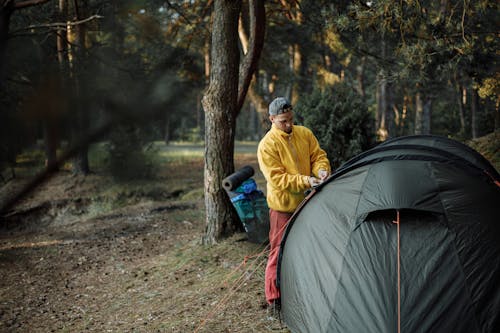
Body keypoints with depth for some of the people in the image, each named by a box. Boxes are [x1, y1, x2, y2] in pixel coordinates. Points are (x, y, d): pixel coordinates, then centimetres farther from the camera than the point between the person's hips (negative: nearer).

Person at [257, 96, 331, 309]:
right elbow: (277, 178, -18)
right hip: (283, 205, -6)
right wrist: (305, 181, -26)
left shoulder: (305, 134, 5)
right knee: (280, 251, 0)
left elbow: (318, 156, 8)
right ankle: (275, 298, 10)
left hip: (307, 203, 6)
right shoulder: (267, 145, -14)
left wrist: (322, 170, -14)